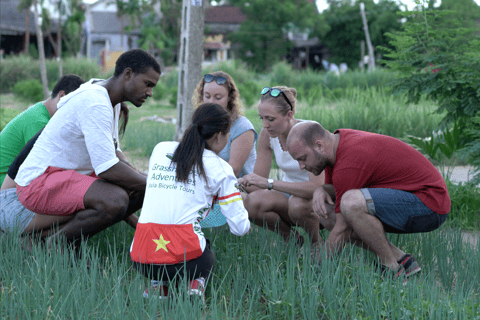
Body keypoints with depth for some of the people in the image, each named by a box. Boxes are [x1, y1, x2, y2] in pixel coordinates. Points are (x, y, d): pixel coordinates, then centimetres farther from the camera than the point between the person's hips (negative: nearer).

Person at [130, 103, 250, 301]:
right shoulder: (219, 168, 4)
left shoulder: (160, 149, 15)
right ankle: (196, 285, 0)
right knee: (206, 259, 32)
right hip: (184, 259, -3)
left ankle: (156, 283, 8)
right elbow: (239, 228, 4)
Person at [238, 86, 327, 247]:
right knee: (251, 202, -25)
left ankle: (318, 245, -5)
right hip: (290, 194, 4)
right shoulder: (267, 134, -8)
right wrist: (239, 183, -28)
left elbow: (316, 187, -37)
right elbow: (258, 182, -5)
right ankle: (291, 238, 2)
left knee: (298, 204, -38)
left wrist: (269, 183, -42)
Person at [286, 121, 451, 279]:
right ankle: (402, 260, 4)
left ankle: (392, 269, -14)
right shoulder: (335, 142, 4)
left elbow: (342, 231, -20)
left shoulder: (348, 164, -25)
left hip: (428, 204, -11)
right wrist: (320, 190, -8)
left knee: (351, 204, -34)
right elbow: (333, 189, 17)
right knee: (328, 214, 9)